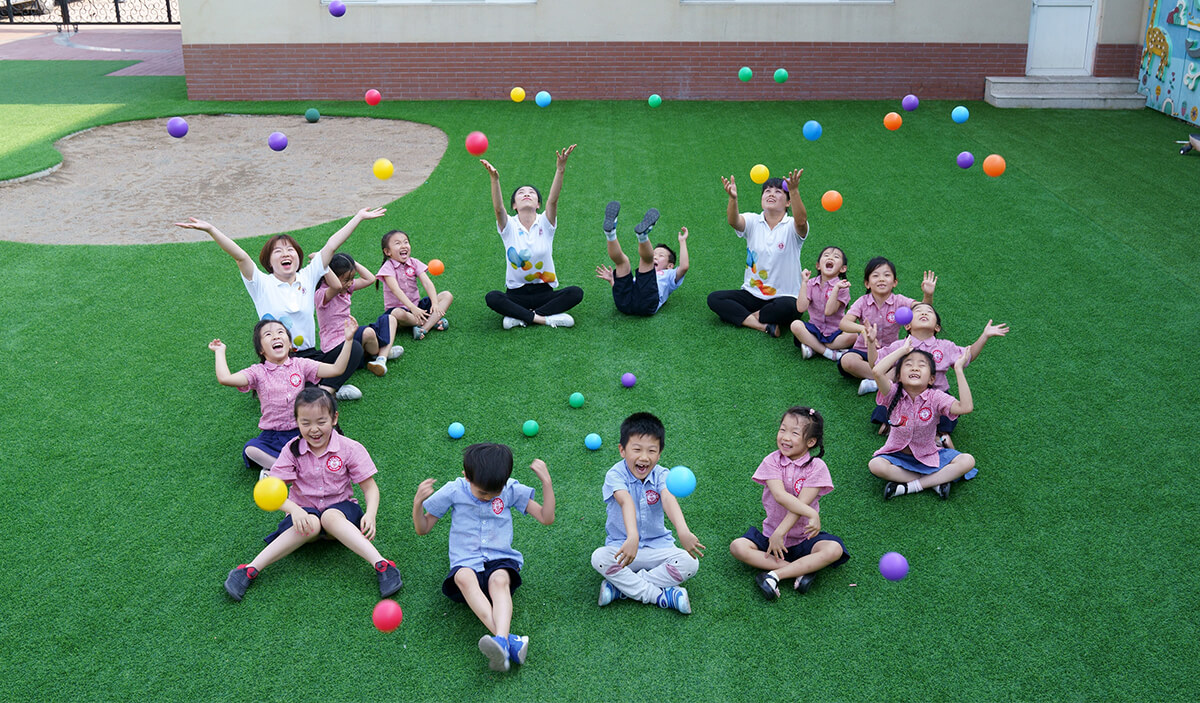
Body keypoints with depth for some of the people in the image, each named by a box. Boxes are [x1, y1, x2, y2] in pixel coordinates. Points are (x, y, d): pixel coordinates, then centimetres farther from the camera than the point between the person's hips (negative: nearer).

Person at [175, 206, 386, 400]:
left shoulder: (307, 277, 10)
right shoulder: (262, 284, 2)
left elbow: (331, 246, 6)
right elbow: (240, 256, -12)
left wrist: (359, 217, 9)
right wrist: (210, 230, -27)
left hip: (310, 356, 3)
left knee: (354, 347, -20)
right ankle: (331, 388, -29)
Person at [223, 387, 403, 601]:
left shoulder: (350, 449, -7)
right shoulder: (292, 450, -5)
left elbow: (370, 487, -5)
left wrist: (370, 514, -26)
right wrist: (294, 509, -30)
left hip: (340, 508, -1)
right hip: (304, 510, 1)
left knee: (330, 517, -36)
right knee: (311, 524, -35)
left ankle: (381, 565, -46)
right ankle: (250, 570, -35)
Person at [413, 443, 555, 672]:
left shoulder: (512, 490, 4)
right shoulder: (453, 492, 1)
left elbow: (546, 517, 6)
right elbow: (423, 528, 9)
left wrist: (546, 481, -4)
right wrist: (418, 502, -11)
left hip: (501, 560, 1)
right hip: (466, 563, 0)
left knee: (499, 580, -36)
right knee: (464, 577, -37)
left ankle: (500, 640, -60)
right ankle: (509, 640, -52)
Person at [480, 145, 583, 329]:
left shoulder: (545, 223, 2)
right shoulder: (509, 226, 0)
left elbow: (553, 199, -16)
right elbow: (498, 208, -21)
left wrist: (560, 169, -33)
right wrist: (494, 179, -39)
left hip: (544, 292, 1)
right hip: (516, 293, -1)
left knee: (576, 293, -27)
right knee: (492, 298, -31)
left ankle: (520, 317, -26)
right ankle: (543, 318, -32)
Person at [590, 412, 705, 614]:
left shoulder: (660, 475, -10)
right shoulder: (616, 475, -17)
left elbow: (669, 501, -32)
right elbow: (626, 503, -37)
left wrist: (683, 531, -52)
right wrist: (632, 537, -55)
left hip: (657, 546, 2)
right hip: (621, 546, -2)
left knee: (690, 562, -23)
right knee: (599, 558, -31)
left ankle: (620, 587, -19)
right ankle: (661, 596, -24)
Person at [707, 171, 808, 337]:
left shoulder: (791, 226, -6)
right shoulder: (753, 222, 1)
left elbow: (801, 221, -32)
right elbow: (733, 221, -22)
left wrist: (794, 191, -48)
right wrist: (733, 199, -44)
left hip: (783, 296, -3)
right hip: (751, 294, 4)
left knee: (788, 307, -38)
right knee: (714, 298, -18)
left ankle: (750, 317, -9)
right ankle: (764, 325, -27)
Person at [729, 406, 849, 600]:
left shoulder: (816, 467, -9)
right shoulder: (772, 461, -6)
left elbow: (801, 503, -18)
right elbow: (780, 496, -21)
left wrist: (779, 533, -24)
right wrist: (812, 514, -31)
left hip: (804, 538, -1)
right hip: (770, 533, 1)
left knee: (834, 549, -29)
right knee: (738, 547, -23)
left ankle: (774, 575, -27)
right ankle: (803, 569, -25)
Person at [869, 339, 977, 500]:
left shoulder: (935, 397, -14)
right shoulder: (894, 394, -15)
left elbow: (965, 407, -31)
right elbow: (878, 371, -36)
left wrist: (958, 370, -26)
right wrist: (903, 350, -23)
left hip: (928, 456, 1)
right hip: (898, 455, -1)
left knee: (967, 461, -20)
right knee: (876, 465, -32)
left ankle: (908, 487, -22)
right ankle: (935, 481, -20)